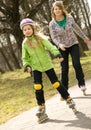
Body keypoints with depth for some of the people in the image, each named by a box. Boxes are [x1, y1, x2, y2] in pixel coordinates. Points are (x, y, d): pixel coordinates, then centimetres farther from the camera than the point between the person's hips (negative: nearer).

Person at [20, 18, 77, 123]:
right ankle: (41, 108, 0)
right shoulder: (25, 43, 1)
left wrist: (58, 54, -33)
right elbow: (25, 58, 6)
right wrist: (27, 66, -13)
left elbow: (50, 46, -17)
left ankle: (68, 99, 15)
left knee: (56, 83, 0)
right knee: (38, 87, -10)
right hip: (35, 67, 2)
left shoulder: (40, 38, -6)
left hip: (47, 65, -2)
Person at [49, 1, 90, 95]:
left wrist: (84, 37, 20)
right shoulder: (52, 24, -13)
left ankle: (82, 84, -2)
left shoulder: (69, 18, -9)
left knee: (76, 64, -18)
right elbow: (54, 38, -13)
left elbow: (76, 28, 8)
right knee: (64, 69, -2)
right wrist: (59, 44, -34)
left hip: (73, 44, 0)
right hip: (63, 48, 0)